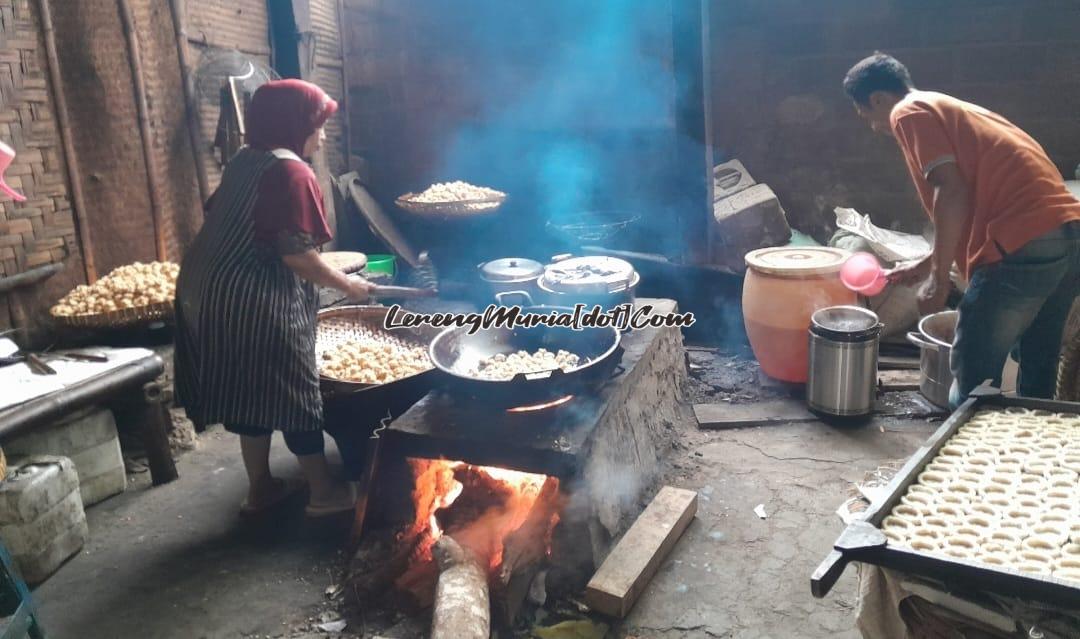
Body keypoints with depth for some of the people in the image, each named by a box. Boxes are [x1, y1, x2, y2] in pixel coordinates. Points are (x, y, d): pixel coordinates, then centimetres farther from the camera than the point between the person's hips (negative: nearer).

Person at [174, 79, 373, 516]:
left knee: (249, 388, 17)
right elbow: (296, 253, -19)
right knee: (294, 390, 3)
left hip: (209, 289, 9)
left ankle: (260, 487, 29)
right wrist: (347, 285, -6)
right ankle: (324, 492, 15)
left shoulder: (244, 160, 13)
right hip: (255, 300, -9)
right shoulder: (292, 172, -14)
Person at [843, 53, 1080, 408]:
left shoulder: (910, 112, 2)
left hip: (1027, 245, -10)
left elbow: (951, 192, -11)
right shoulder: (951, 110, 29)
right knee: (1037, 372, 21)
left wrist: (938, 279, -7)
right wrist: (926, 266, 38)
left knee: (973, 378, 0)